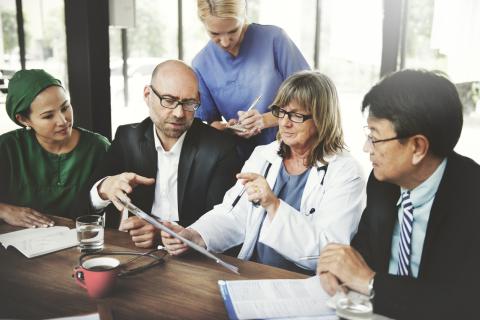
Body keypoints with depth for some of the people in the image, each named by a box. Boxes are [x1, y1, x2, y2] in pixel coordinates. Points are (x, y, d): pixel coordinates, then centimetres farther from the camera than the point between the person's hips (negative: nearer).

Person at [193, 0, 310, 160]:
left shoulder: (273, 38, -8)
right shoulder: (201, 65, -1)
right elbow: (209, 122, 8)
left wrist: (266, 120, -17)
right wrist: (228, 128, -13)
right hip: (245, 159, 1)